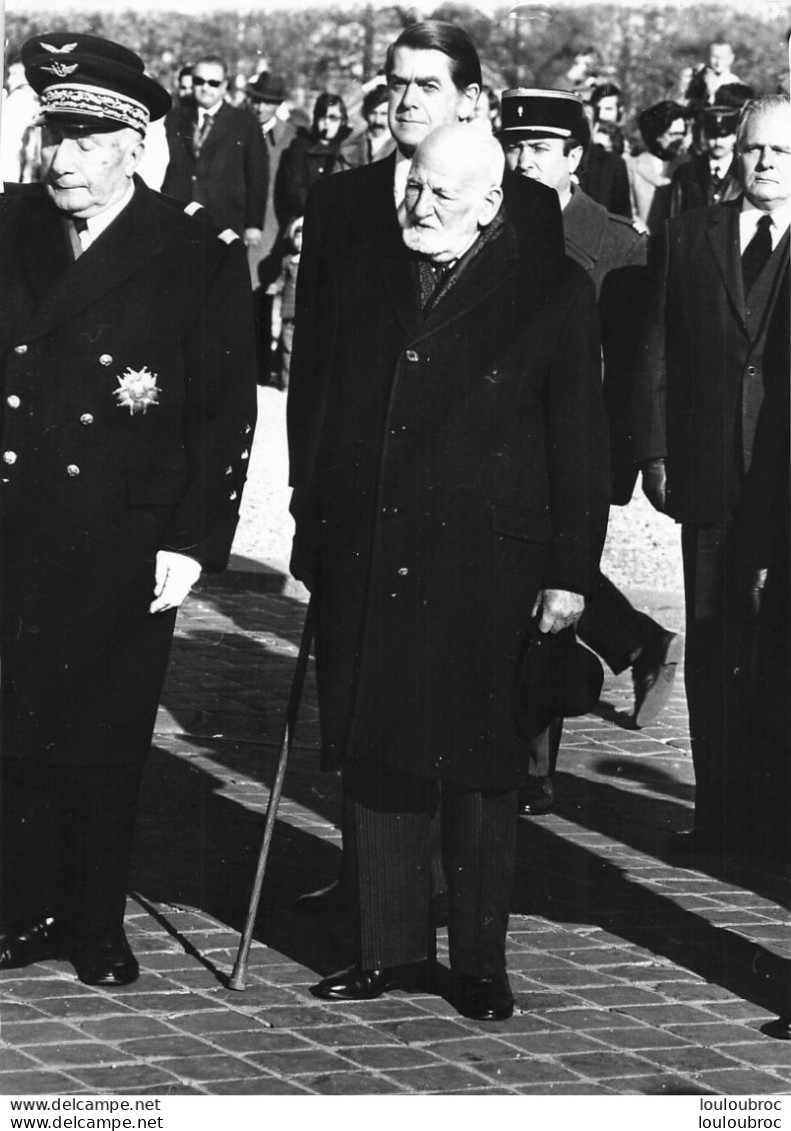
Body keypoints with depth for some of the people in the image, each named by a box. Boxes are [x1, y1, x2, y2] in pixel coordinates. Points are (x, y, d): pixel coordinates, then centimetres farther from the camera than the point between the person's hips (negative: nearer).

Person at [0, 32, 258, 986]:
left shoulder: (200, 261, -4)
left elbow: (226, 416, -3)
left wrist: (193, 545, -7)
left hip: (128, 545, -2)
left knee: (106, 741, 5)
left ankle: (96, 925, 18)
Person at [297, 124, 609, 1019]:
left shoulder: (550, 293, -2)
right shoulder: (363, 278, 11)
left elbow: (578, 442, -2)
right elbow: (328, 412, 14)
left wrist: (570, 570, -6)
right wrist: (315, 530, 10)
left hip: (483, 568, -4)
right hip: (365, 559, 4)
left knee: (476, 765, 2)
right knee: (376, 757, 7)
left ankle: (480, 962, 13)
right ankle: (390, 947, 18)